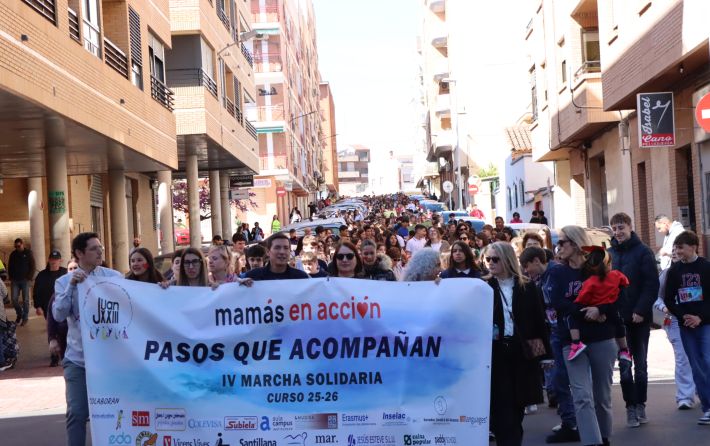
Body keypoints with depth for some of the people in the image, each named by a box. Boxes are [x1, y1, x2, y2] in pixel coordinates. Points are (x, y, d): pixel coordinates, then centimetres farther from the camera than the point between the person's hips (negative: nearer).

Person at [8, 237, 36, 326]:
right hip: (15, 280, 3)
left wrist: (29, 278, -10)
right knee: (14, 299, -2)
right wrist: (11, 278, 4)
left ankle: (25, 318, 8)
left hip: (25, 280, -3)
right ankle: (19, 314, 20)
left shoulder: (28, 253, 0)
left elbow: (32, 266, -1)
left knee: (25, 300, 0)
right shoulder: (13, 254, 8)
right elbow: (10, 267, 14)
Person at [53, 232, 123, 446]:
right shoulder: (64, 281, 3)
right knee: (77, 412, -4)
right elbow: (59, 315, -10)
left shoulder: (114, 276, 0)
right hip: (78, 358, 0)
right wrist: (71, 285, -18)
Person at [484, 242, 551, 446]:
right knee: (501, 406, -3)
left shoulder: (527, 287, 2)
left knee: (518, 405, 9)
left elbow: (539, 320, 2)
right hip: (496, 351, 0)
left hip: (522, 351, 1)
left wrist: (545, 353, -1)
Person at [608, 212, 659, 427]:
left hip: (639, 318, -2)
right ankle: (631, 407, 8)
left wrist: (641, 310, -16)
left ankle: (640, 405, 18)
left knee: (640, 364, 9)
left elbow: (652, 284, -9)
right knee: (624, 365, 1)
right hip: (617, 318, 2)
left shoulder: (643, 252, -4)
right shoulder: (609, 254, 3)